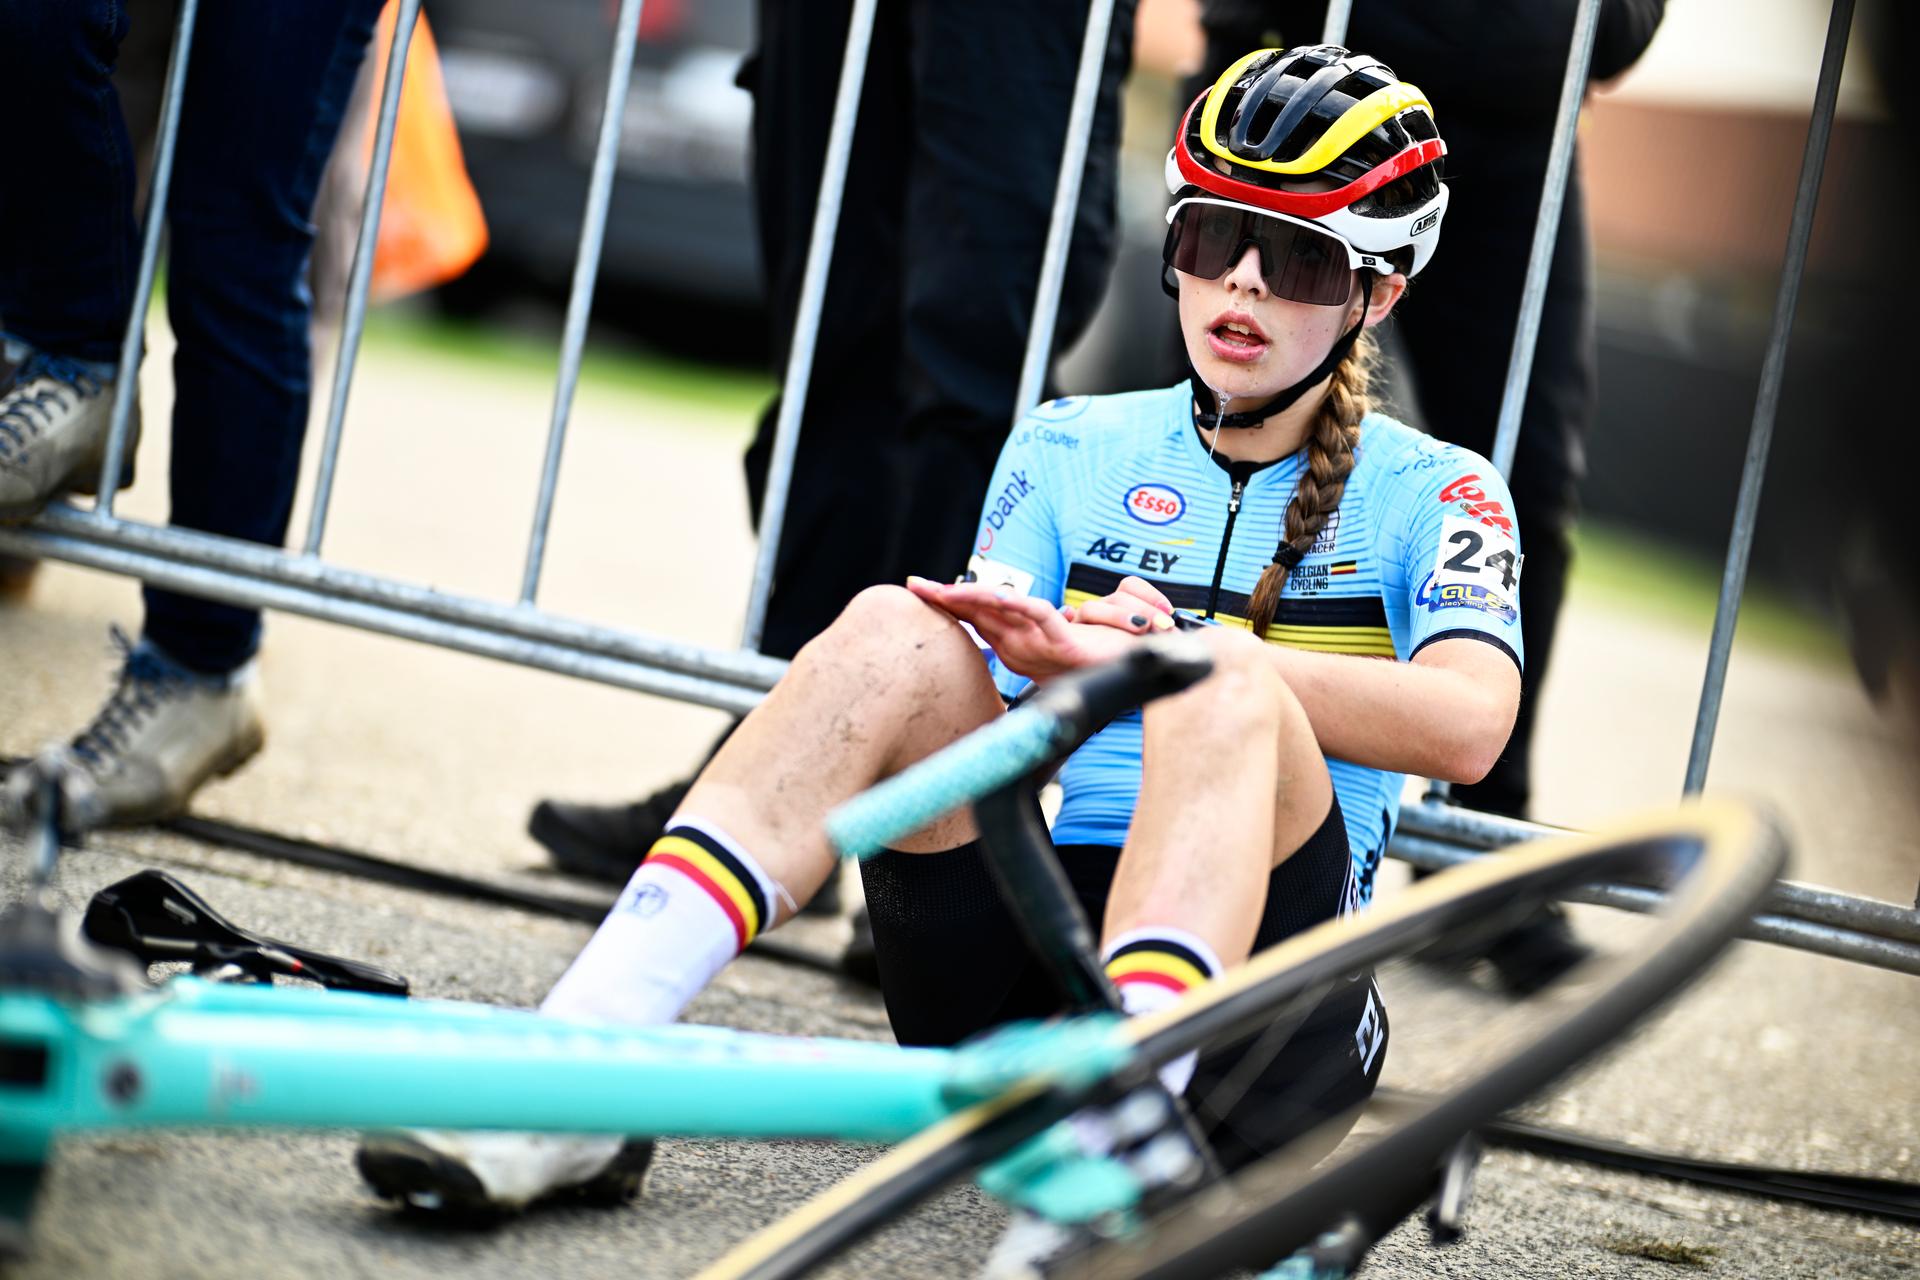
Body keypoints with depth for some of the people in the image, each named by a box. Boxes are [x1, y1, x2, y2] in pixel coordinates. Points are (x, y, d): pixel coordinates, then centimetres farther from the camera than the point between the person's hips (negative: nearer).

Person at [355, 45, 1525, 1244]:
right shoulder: (1072, 450, 18)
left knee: (1222, 691, -31)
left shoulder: (1435, 495, 8)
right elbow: (984, 695, 5)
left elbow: (1465, 724, -13)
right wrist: (1062, 661, -18)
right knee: (897, 628, -22)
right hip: (1021, 966, 3)